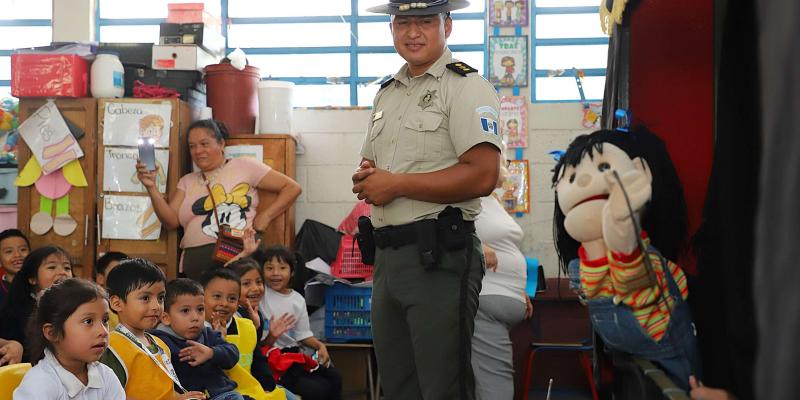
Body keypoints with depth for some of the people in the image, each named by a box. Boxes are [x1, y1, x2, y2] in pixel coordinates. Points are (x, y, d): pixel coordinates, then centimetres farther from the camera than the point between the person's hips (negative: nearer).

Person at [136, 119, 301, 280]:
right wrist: (151, 187, -2)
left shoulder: (244, 167, 9)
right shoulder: (187, 181, 21)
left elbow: (292, 188, 7)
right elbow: (171, 221, 8)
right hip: (196, 264, 3)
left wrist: (266, 216, -4)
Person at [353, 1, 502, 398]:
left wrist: (396, 184, -15)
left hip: (438, 256, -8)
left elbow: (481, 176, -20)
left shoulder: (466, 86, -7)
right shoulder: (387, 93, 18)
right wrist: (366, 179, 0)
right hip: (386, 254, 8)